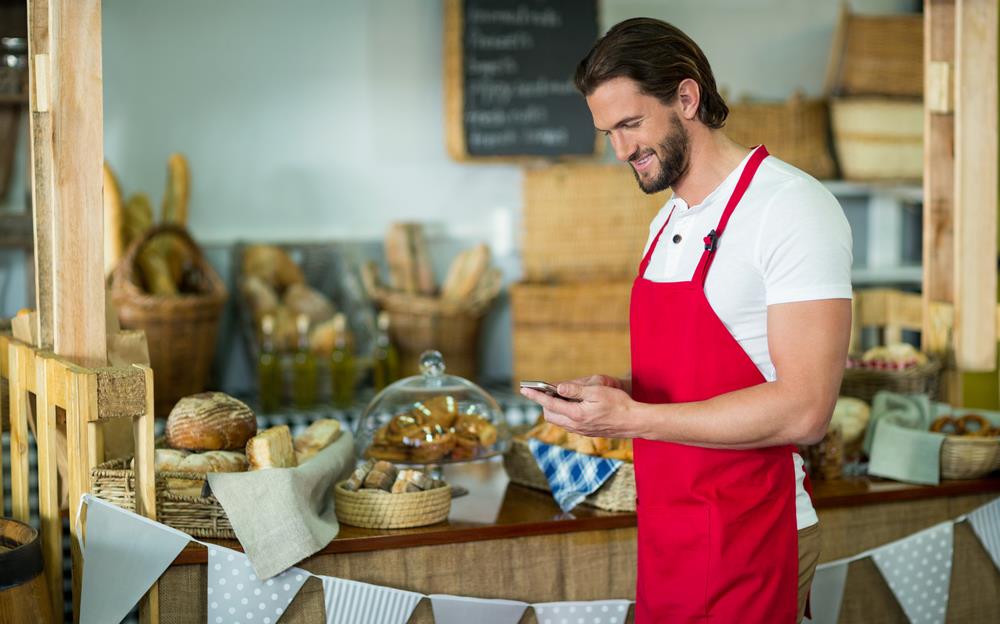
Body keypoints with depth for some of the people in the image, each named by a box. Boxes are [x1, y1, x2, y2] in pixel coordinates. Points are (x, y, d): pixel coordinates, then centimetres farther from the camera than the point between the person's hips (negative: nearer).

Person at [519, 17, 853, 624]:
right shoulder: (668, 222, 13)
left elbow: (803, 409, -22)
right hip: (667, 532, 8)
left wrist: (632, 419, -23)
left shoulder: (791, 206, -15)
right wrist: (616, 391, 1)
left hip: (746, 545, -8)